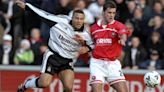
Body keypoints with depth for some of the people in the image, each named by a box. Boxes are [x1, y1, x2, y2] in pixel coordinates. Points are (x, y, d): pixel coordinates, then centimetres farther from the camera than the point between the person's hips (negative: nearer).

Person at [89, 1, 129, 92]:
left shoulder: (118, 25, -3)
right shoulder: (93, 28, 6)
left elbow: (123, 34, -28)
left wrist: (122, 39, -50)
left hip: (113, 63, -1)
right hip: (97, 63, 1)